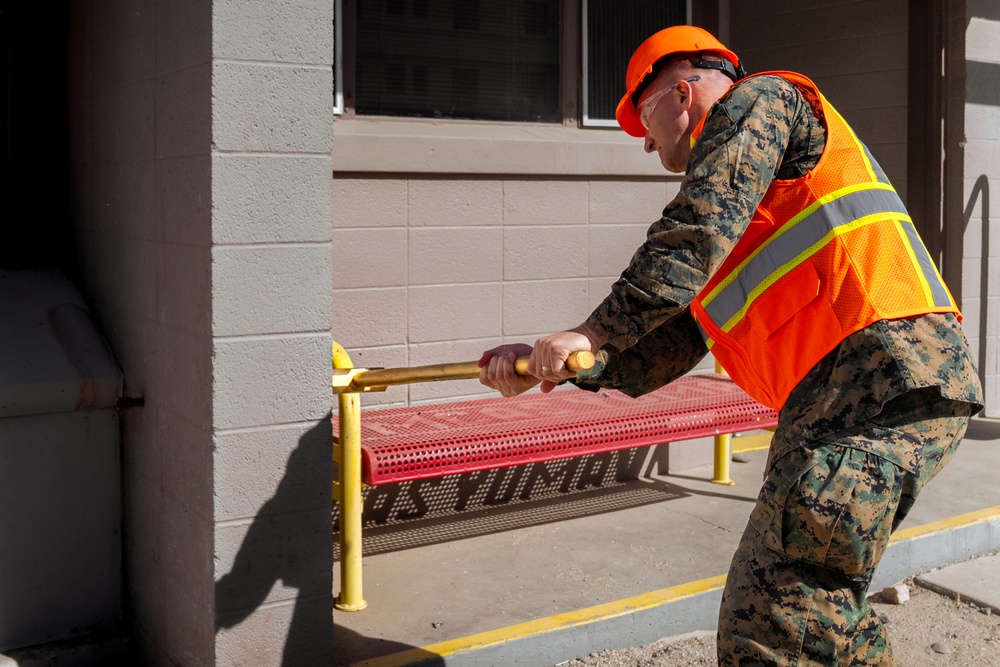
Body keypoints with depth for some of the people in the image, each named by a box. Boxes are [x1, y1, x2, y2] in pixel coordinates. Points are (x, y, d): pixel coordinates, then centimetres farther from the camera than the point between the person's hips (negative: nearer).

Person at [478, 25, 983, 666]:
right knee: (822, 603, 20)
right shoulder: (740, 223, 32)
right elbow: (674, 341, 22)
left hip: (882, 370, -10)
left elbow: (696, 232, -10)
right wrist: (557, 364, 12)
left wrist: (593, 333, -9)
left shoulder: (758, 99, 7)